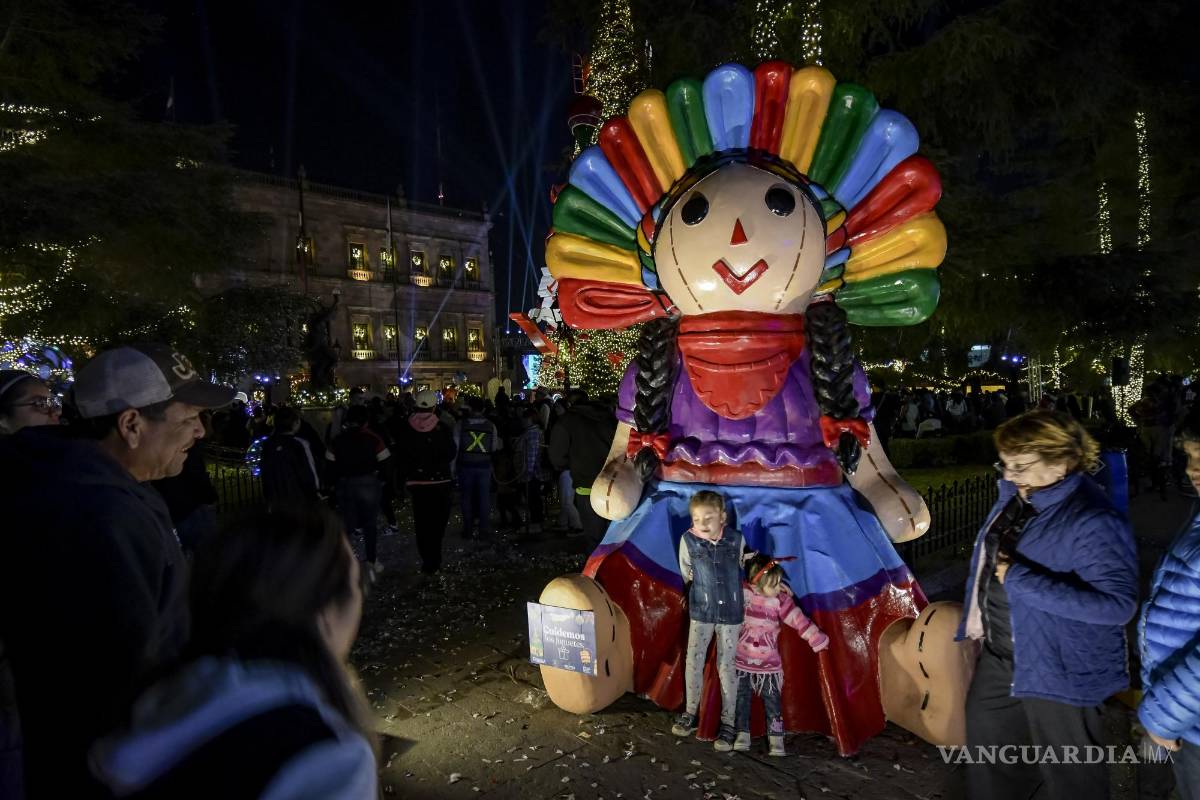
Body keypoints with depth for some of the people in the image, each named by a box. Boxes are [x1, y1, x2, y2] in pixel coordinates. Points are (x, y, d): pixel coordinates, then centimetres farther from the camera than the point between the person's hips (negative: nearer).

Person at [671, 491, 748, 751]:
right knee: (693, 662, 5)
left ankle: (728, 723, 18)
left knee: (727, 666, 6)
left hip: (731, 613, 0)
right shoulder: (688, 540, -12)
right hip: (701, 612, 1)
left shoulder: (737, 539, -11)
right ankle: (690, 713, 26)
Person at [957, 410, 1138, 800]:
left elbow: (1118, 604, -34)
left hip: (1058, 668, -8)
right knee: (988, 746, 26)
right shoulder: (1014, 496, -1)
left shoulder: (1092, 521, -27)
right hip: (998, 655, 8)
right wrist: (980, 623, 19)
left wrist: (1019, 579, -33)